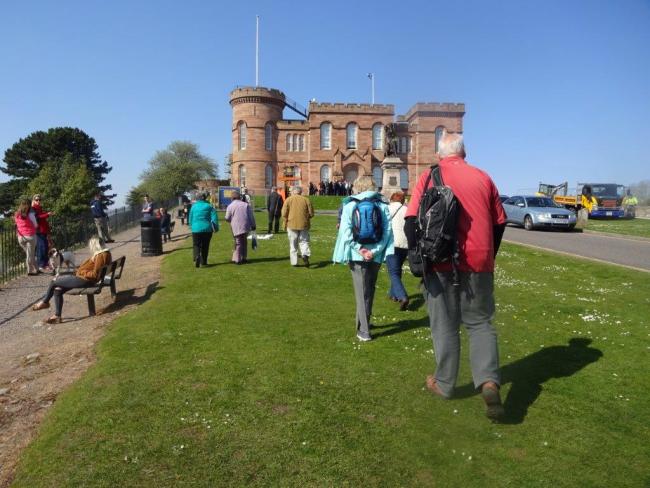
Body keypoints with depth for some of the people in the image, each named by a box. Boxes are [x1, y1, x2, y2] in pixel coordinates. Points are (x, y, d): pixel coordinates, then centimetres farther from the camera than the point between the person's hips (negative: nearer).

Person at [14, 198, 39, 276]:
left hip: (20, 237, 5)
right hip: (30, 236, -5)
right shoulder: (30, 214, -11)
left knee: (28, 254, 13)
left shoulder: (16, 214, 4)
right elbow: (35, 225, -3)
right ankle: (30, 271, 9)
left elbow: (17, 225, 12)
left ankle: (36, 269, 17)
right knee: (30, 254, 5)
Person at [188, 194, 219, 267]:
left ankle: (197, 257, -22)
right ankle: (203, 261, 19)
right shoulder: (209, 206, 2)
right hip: (207, 229, 1)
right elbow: (214, 218, -7)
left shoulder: (194, 206, 4)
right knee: (205, 246, 13)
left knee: (196, 245, 5)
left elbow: (190, 218, 11)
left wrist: (191, 226, 26)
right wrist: (216, 228, -3)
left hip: (196, 229, -1)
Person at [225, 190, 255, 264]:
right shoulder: (246, 205, 6)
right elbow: (251, 216, 4)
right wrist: (253, 225, 10)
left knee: (238, 243, 3)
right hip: (246, 227, 2)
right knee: (244, 242, 15)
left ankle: (237, 259, 0)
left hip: (236, 227, -2)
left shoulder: (230, 206, 0)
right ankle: (243, 258, 21)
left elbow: (227, 218, 4)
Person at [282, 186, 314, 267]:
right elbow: (311, 213, 3)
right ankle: (305, 254, -18)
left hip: (292, 225, 0)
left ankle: (294, 262, 9)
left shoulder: (288, 200, 1)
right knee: (304, 241, 9)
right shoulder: (306, 200, 4)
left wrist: (286, 222, 8)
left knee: (293, 244, 8)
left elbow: (284, 213, -5)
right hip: (304, 224, 1)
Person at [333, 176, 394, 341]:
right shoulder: (383, 206, 2)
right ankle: (364, 323, 33)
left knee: (362, 292, 4)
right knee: (370, 290, 18)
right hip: (375, 256, 2)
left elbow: (346, 231, -12)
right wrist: (375, 251, -10)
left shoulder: (351, 205, -3)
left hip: (357, 256, -2)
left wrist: (360, 249, -11)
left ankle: (363, 330, 2)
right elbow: (388, 231, -7)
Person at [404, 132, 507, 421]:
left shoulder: (429, 178, -1)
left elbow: (411, 221, -9)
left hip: (442, 264, -2)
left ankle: (444, 384, 23)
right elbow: (499, 222, 11)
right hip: (479, 264, 2)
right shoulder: (482, 178, 8)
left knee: (445, 326, 11)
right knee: (481, 323, 15)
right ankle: (489, 381, -2)